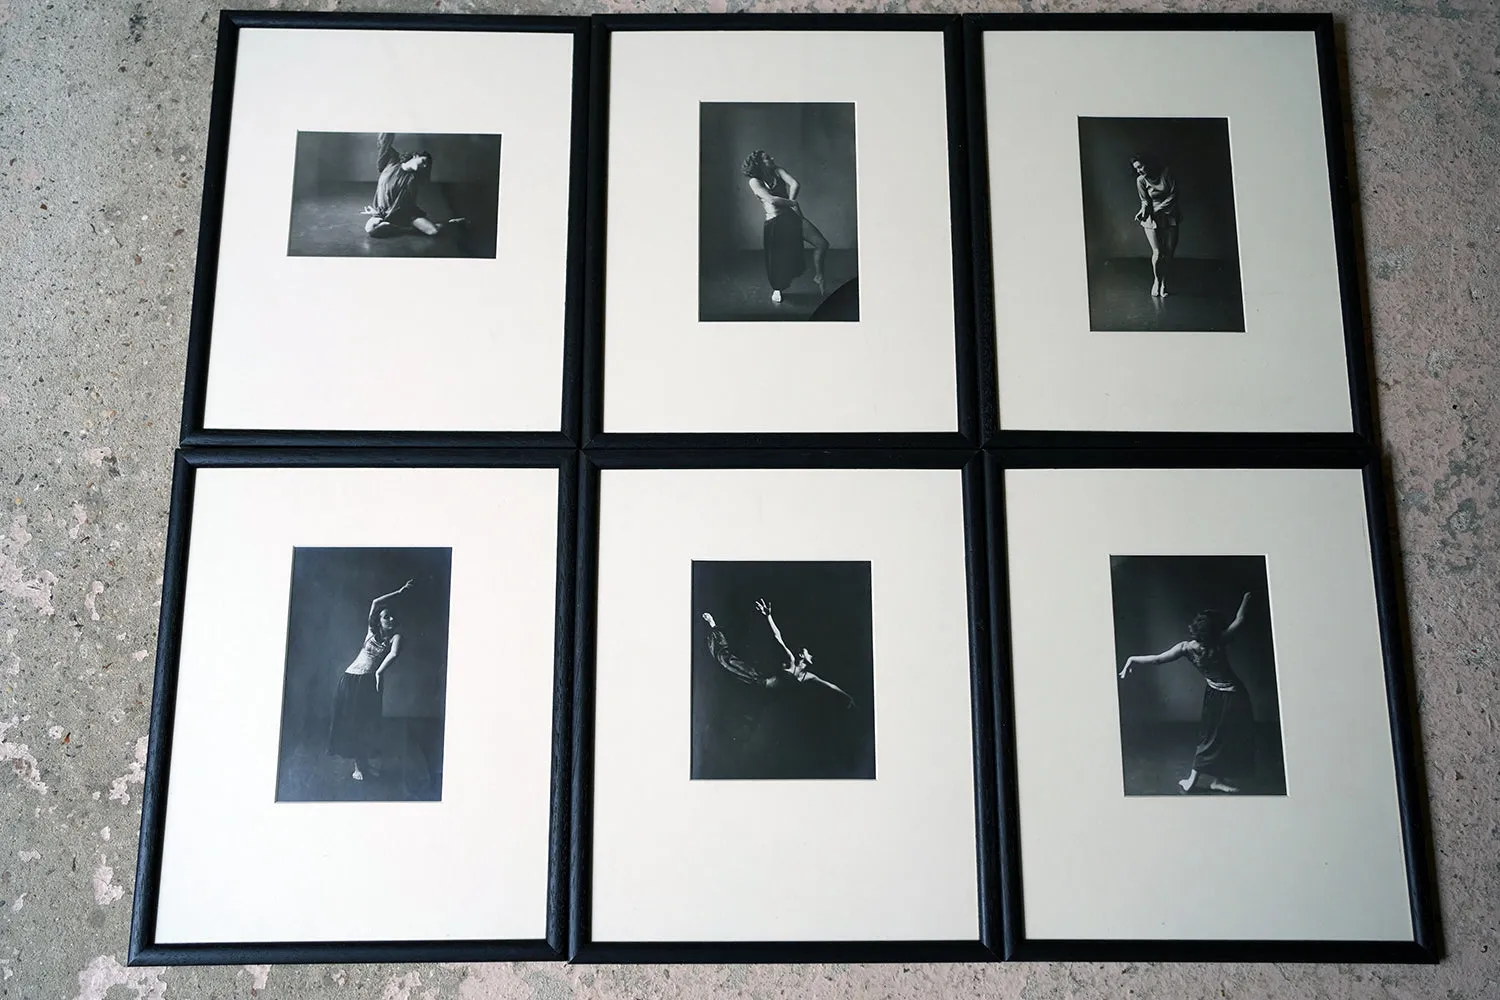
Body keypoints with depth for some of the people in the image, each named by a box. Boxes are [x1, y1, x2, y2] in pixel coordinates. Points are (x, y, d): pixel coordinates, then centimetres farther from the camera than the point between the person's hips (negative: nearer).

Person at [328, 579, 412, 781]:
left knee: (367, 723, 0)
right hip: (350, 678, 2)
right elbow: (376, 603, 0)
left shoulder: (395, 637, 0)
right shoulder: (372, 630, 8)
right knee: (350, 721, 4)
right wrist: (400, 592, -1)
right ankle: (358, 765, 15)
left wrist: (378, 673, -19)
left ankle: (363, 764, 11)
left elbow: (394, 654, -21)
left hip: (369, 682, -2)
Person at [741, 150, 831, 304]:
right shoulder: (754, 181, -3)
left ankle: (818, 277, 16)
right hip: (774, 221, -4)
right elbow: (771, 200, -16)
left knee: (822, 244, -7)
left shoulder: (777, 172, 11)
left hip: (792, 216, 4)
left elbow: (795, 184, -3)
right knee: (777, 260, 0)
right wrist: (792, 203, -8)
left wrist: (789, 202, -12)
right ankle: (777, 289, 32)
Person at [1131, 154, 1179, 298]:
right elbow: (1145, 201, 1)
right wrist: (1144, 210, -21)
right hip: (1152, 219, 0)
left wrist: (1157, 209, -15)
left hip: (1170, 217, 0)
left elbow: (1173, 196, -7)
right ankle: (1156, 280, 14)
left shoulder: (1166, 173, -8)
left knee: (1169, 253, -1)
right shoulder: (1141, 180, -4)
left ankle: (1164, 283, 15)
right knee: (1157, 252, -10)